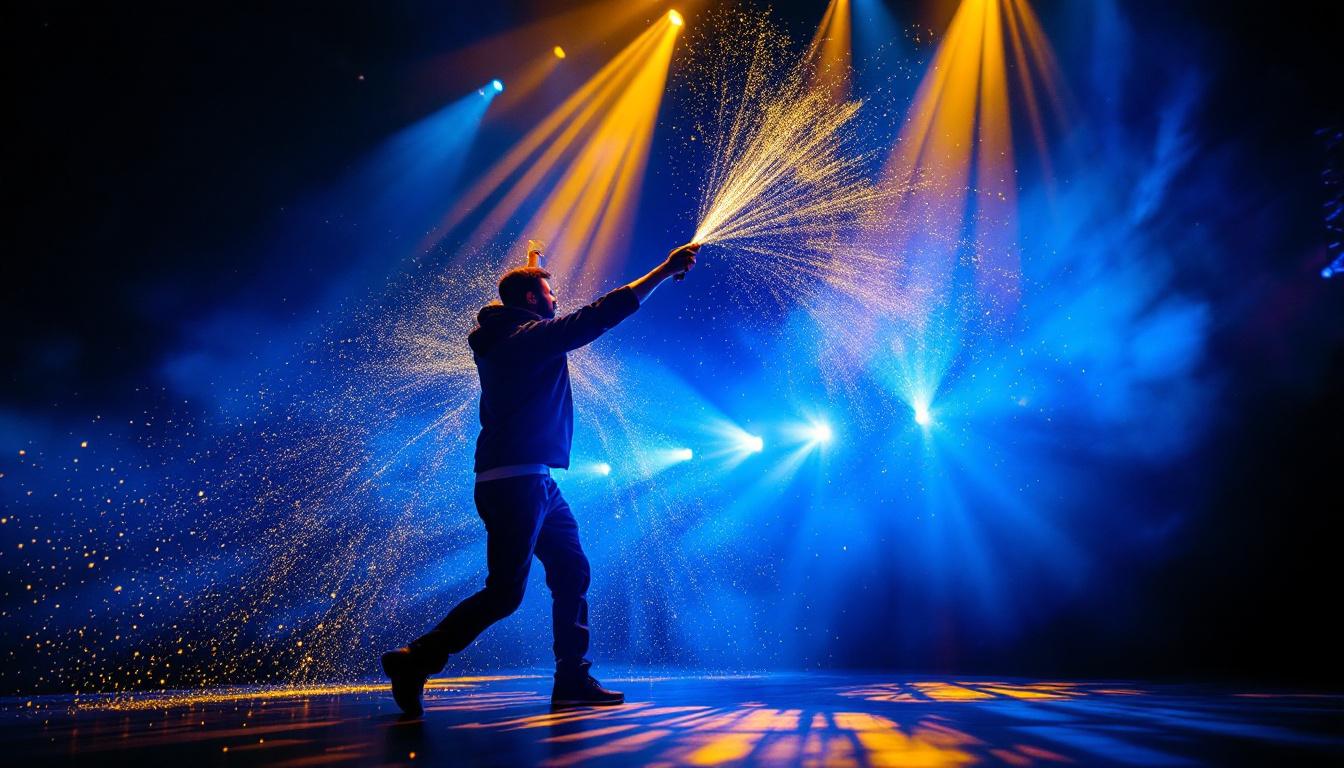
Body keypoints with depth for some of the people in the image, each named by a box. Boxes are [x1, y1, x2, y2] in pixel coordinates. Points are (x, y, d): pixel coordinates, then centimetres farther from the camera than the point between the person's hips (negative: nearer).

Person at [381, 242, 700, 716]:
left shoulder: (504, 336, 15)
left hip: (533, 481, 11)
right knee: (504, 592, -7)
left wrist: (529, 272, 49)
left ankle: (572, 680, 14)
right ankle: (415, 661, 2)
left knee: (572, 573, 10)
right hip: (517, 479, -11)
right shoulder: (531, 335, -11)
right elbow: (601, 313, -16)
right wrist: (666, 269, -13)